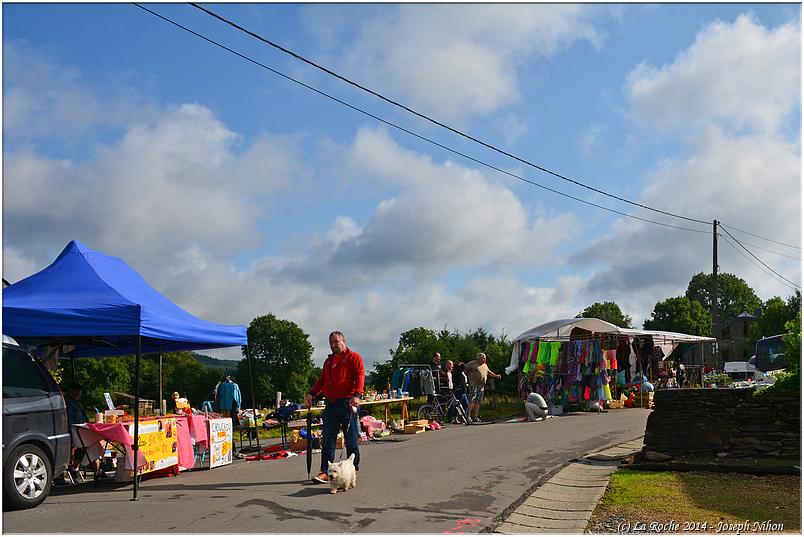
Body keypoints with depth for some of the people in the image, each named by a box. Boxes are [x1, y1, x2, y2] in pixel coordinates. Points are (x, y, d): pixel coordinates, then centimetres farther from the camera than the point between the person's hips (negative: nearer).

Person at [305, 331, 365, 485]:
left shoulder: (353, 357, 1)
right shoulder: (328, 361, 22)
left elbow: (360, 376, -10)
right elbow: (322, 380, 24)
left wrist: (357, 395, -23)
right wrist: (311, 393, 8)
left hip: (347, 404, -6)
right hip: (330, 404, 6)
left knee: (351, 439, 1)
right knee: (328, 440, 2)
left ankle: (354, 470, 13)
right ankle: (325, 471, 4)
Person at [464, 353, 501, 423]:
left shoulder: (485, 365, 18)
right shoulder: (472, 364, -3)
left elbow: (489, 372, 27)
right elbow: (465, 370, 2)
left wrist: (496, 376, 16)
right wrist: (469, 376, 3)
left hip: (481, 386, 7)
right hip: (473, 385, -7)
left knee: (478, 402, 6)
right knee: (471, 401, -12)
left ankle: (475, 417, 11)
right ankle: (469, 416, -12)